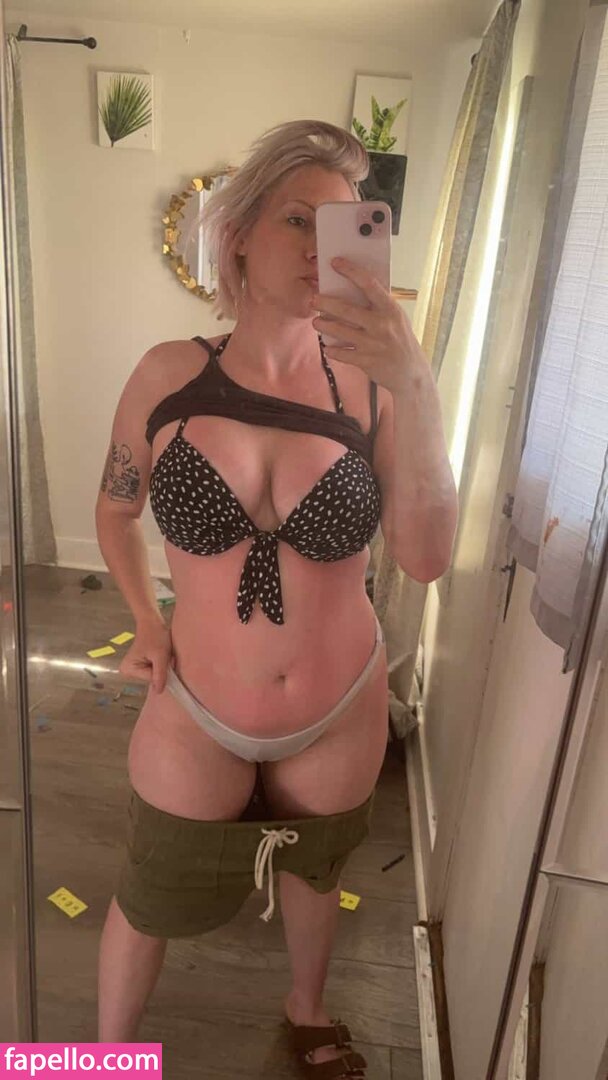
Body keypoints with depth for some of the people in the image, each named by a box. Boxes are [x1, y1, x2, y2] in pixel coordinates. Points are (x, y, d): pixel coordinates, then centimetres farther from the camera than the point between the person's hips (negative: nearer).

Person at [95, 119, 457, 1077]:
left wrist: (417, 393, -38)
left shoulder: (369, 387, -15)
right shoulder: (169, 376, -13)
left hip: (341, 712, 1)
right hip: (197, 714, 0)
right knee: (150, 899, 21)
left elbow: (426, 559, -27)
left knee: (314, 869, 28)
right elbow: (115, 509, 4)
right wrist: (148, 625, -5)